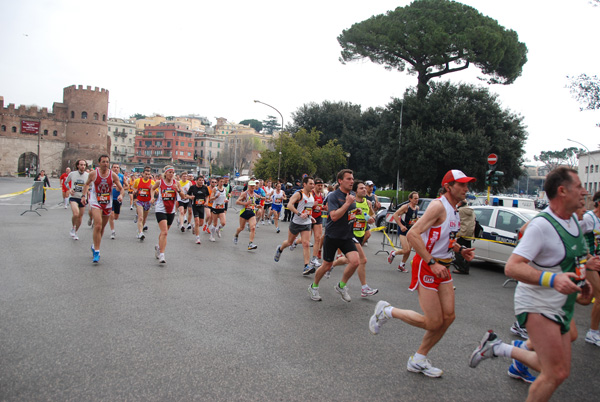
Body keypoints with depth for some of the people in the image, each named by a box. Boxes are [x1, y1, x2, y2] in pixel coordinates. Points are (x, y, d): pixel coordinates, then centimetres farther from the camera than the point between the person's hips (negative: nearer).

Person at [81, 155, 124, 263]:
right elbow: (87, 184, 13)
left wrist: (121, 195, -23)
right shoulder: (93, 173, -5)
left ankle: (94, 246, 41)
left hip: (108, 203, 3)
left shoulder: (113, 175, -4)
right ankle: (96, 252, -14)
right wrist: (84, 195, 2)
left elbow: (121, 188, -2)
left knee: (102, 227, 16)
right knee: (98, 225, -19)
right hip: (95, 202, -3)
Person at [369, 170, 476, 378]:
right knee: (433, 322, -8)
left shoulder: (454, 210, 13)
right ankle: (386, 311, 11)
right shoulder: (438, 206, -17)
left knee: (448, 316, 5)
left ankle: (418, 360, 19)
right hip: (426, 266, -9)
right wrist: (432, 263, -26)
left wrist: (460, 249, 10)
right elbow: (412, 234, -25)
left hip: (442, 267, 9)